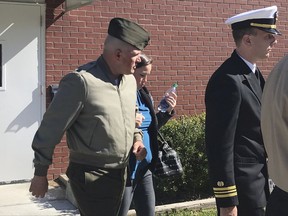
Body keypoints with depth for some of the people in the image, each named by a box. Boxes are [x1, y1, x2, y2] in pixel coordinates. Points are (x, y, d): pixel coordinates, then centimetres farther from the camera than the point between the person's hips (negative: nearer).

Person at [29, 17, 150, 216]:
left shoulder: (130, 79, 4)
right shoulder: (81, 81, -21)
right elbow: (50, 129, -15)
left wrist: (137, 137, 3)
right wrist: (40, 173, -9)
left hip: (120, 172, 8)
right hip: (90, 175, -8)